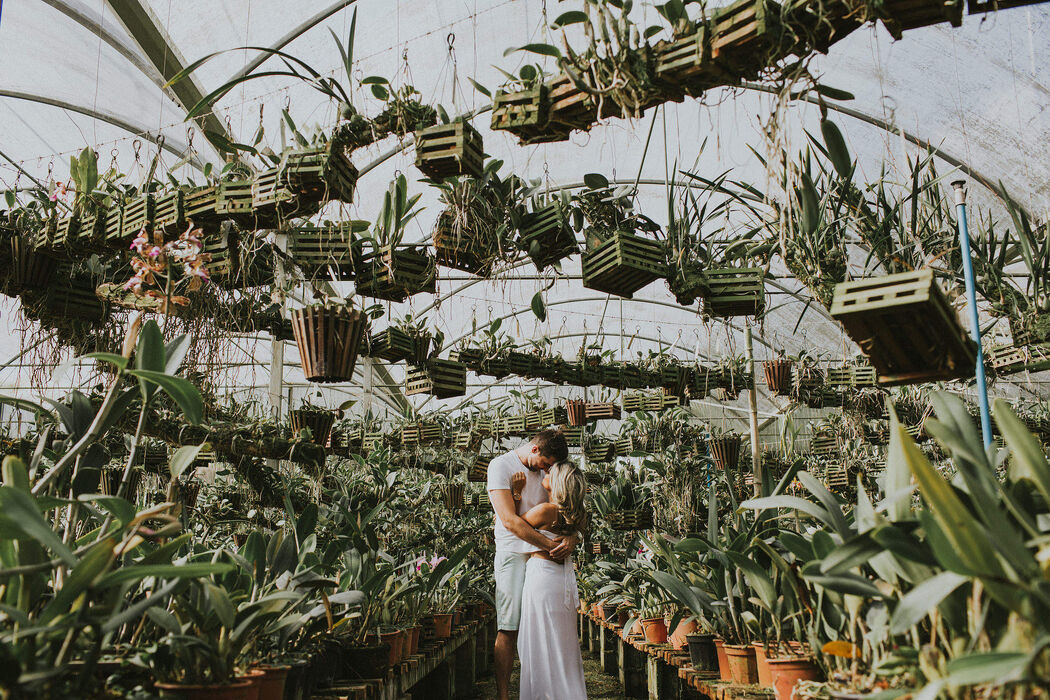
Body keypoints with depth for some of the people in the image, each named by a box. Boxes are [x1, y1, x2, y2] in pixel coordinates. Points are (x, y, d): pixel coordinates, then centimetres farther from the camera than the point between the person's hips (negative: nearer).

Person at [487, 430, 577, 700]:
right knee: (509, 629, -6)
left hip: (544, 556, 5)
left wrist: (572, 536, -10)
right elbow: (509, 520, -15)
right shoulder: (501, 465, -6)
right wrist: (549, 543, -17)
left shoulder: (546, 470, 14)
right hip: (514, 554, -5)